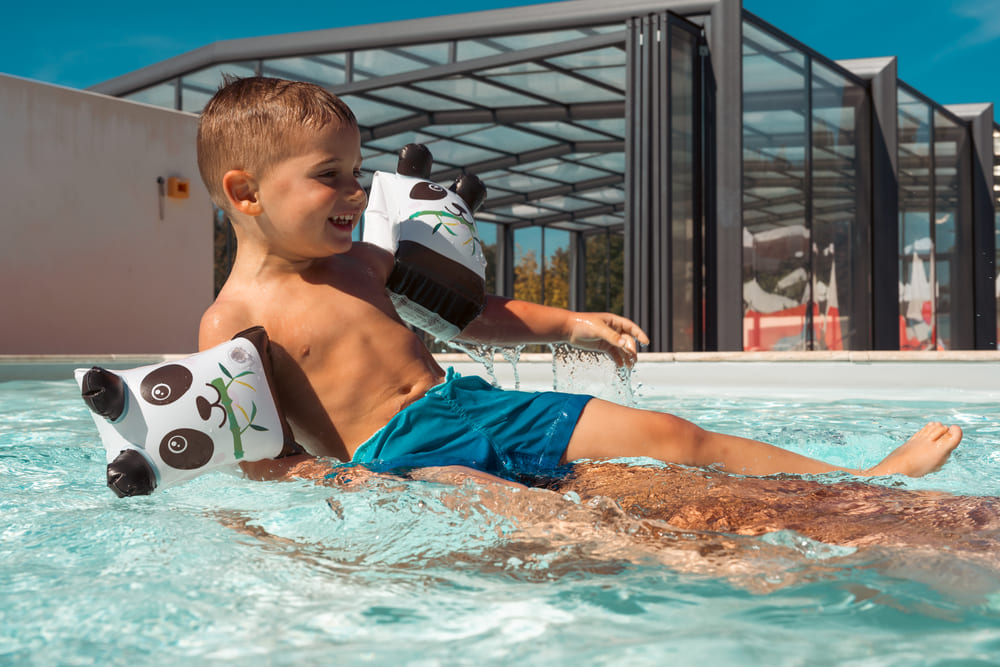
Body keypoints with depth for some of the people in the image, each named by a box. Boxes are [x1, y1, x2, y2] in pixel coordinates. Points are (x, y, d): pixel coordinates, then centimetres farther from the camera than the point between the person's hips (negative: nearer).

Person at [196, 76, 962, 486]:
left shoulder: (360, 261, 14)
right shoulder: (233, 318, -7)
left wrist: (566, 324, 21)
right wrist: (300, 474, -30)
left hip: (473, 401, 6)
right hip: (394, 453, -5)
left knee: (666, 435, 0)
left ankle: (864, 485, 6)